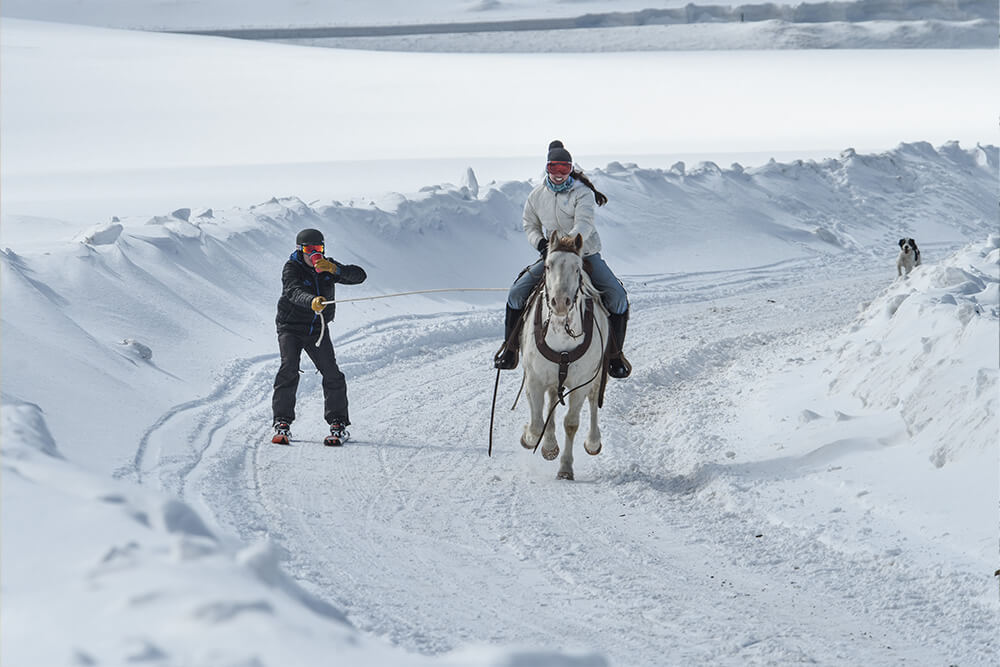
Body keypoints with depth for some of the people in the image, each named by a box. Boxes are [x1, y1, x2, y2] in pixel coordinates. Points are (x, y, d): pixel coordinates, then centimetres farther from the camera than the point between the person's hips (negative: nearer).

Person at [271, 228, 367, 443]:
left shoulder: (328, 268, -1)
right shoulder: (292, 268, -14)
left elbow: (359, 275, -12)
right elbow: (294, 292, -35)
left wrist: (335, 270, -30)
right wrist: (312, 301, -56)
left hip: (317, 329, 3)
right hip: (291, 327, -3)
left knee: (332, 373, -7)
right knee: (289, 369, -20)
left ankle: (338, 424, 2)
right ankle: (282, 422, -15)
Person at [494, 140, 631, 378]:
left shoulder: (582, 193, -10)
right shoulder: (537, 195, 3)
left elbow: (584, 224, -25)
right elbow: (530, 225, 14)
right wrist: (540, 243, -8)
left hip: (586, 254, -3)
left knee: (618, 297, -21)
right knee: (517, 293, -13)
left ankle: (615, 353, -4)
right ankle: (510, 346, 5)